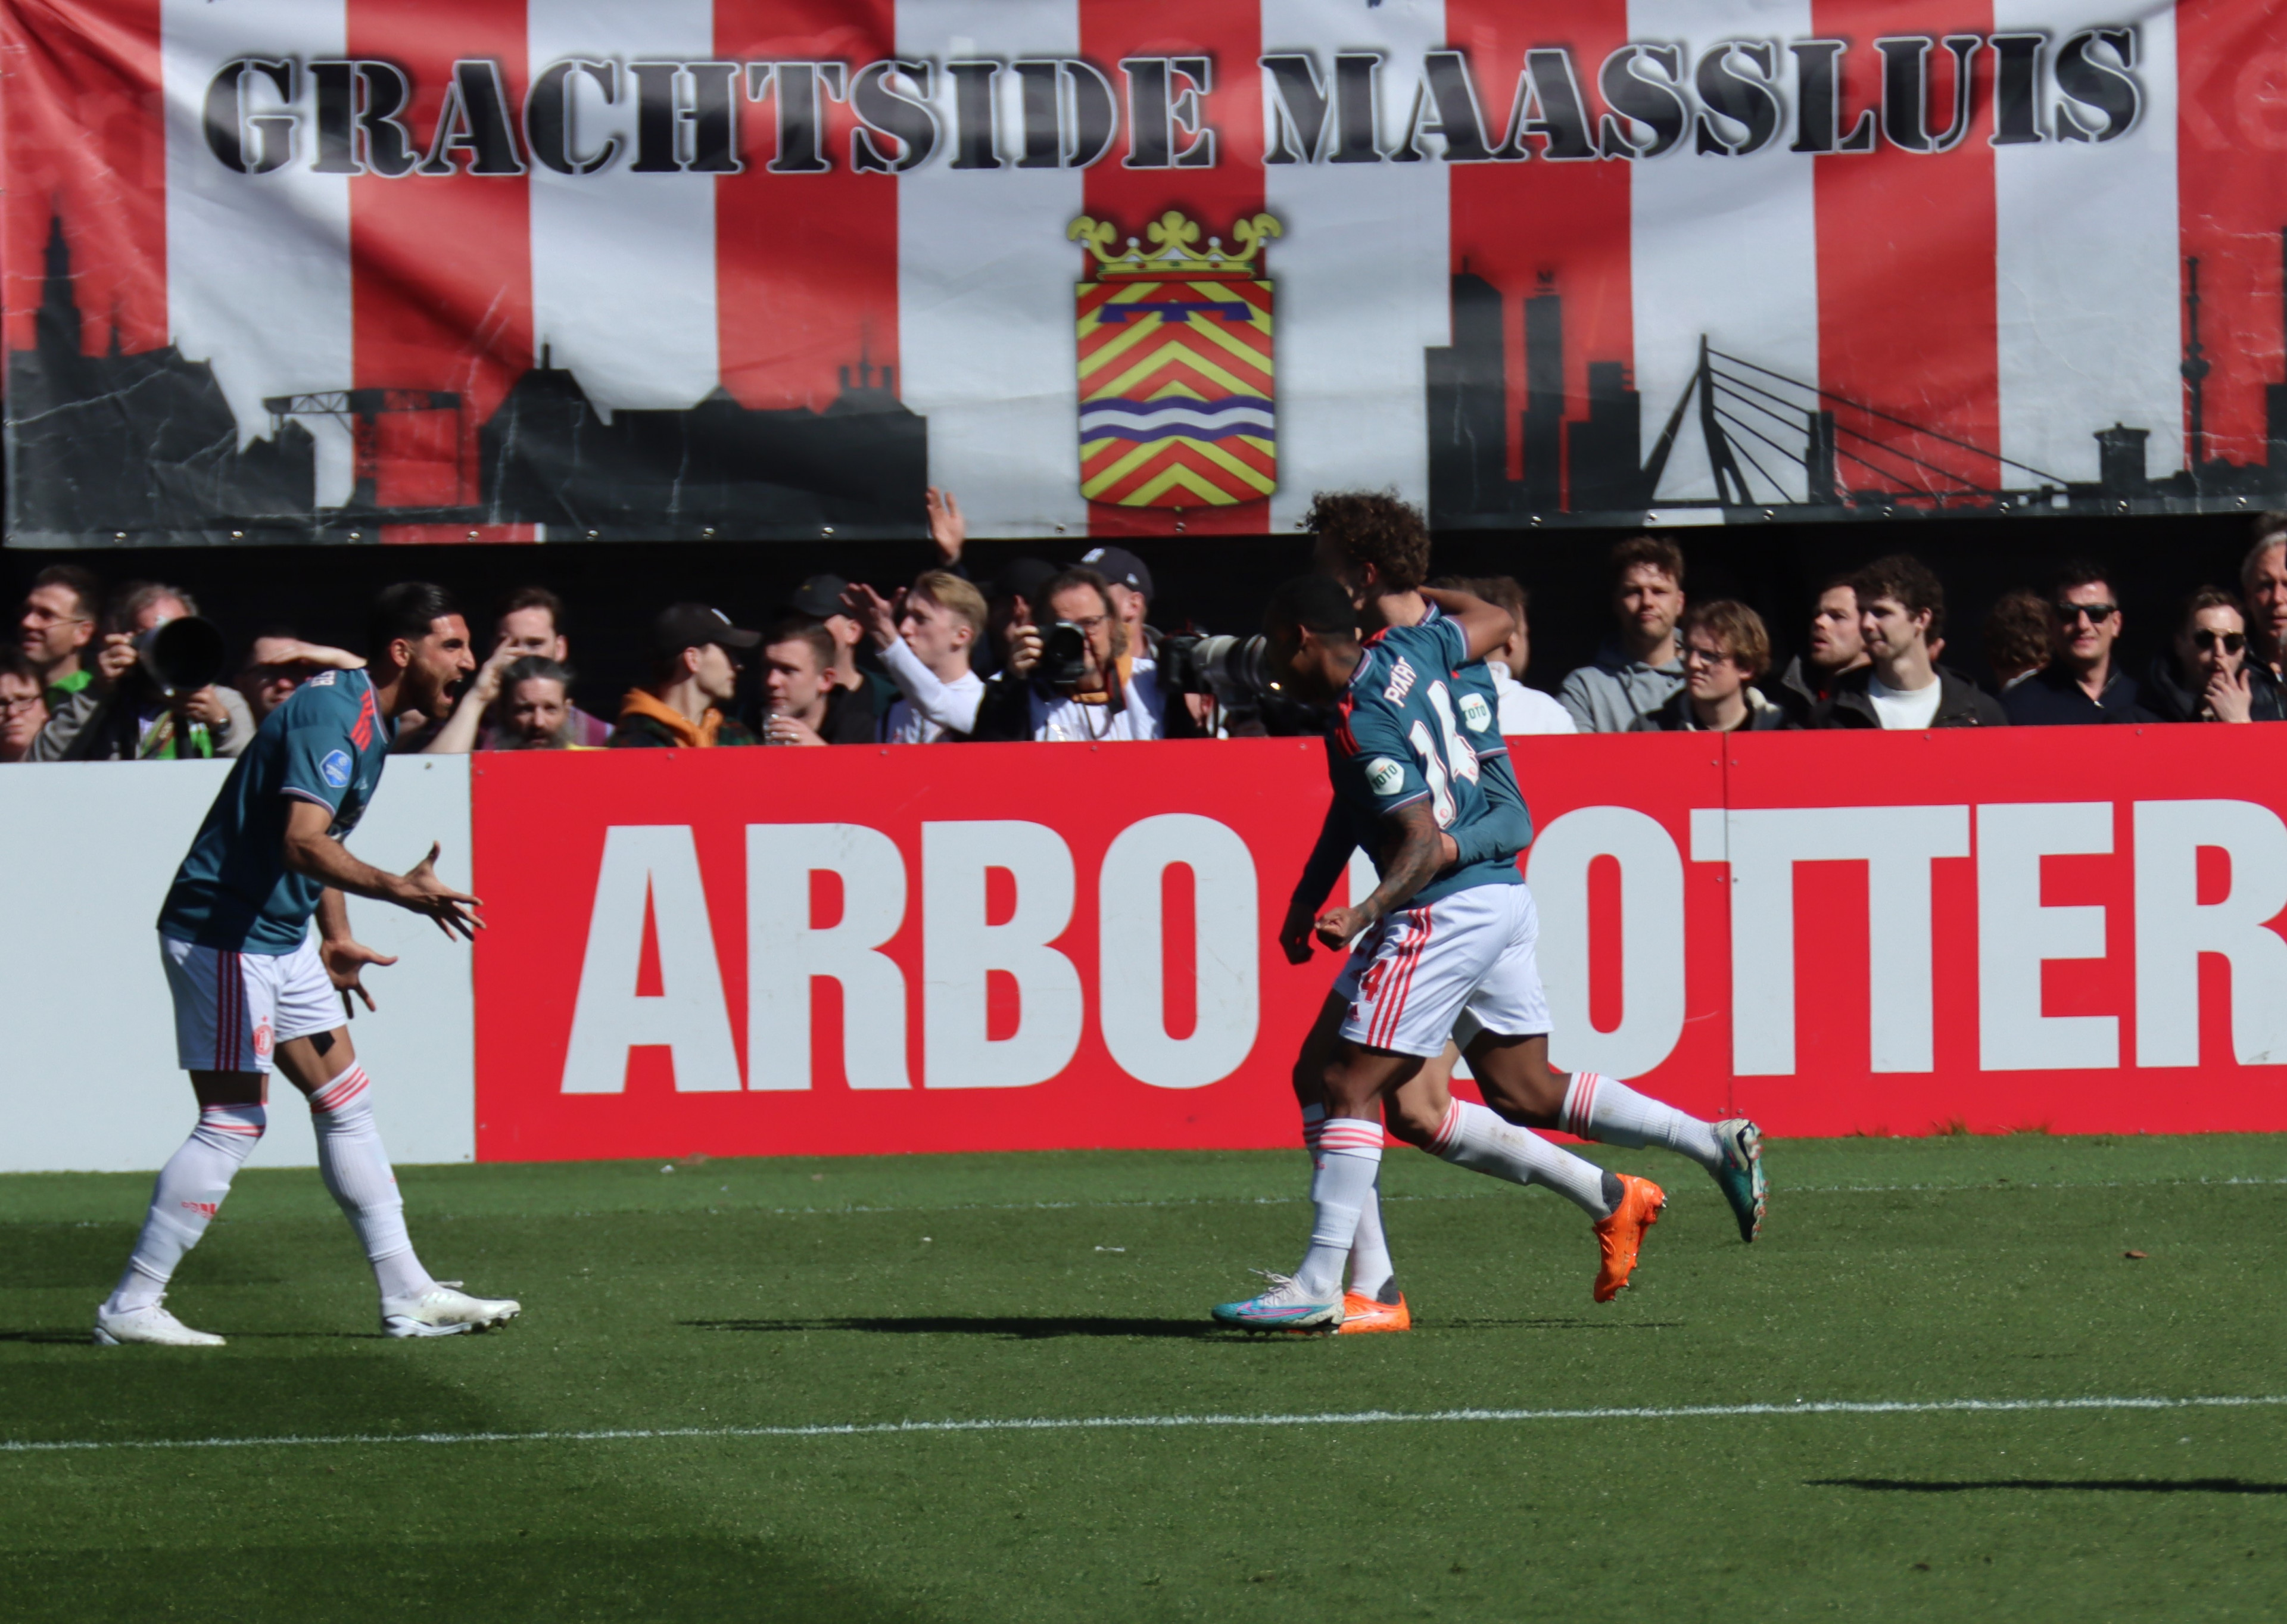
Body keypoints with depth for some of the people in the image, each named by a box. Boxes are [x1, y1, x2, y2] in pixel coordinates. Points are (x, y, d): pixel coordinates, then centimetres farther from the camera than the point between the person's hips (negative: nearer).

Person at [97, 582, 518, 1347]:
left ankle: (408, 1297, 13)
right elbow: (302, 843, -34)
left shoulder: (369, 719, 11)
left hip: (280, 939, 10)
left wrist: (336, 939, 23)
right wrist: (400, 890, -44)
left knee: (347, 1103, 10)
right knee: (234, 1120, -10)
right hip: (222, 933, -10)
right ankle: (131, 1307, -6)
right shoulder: (332, 714, -21)